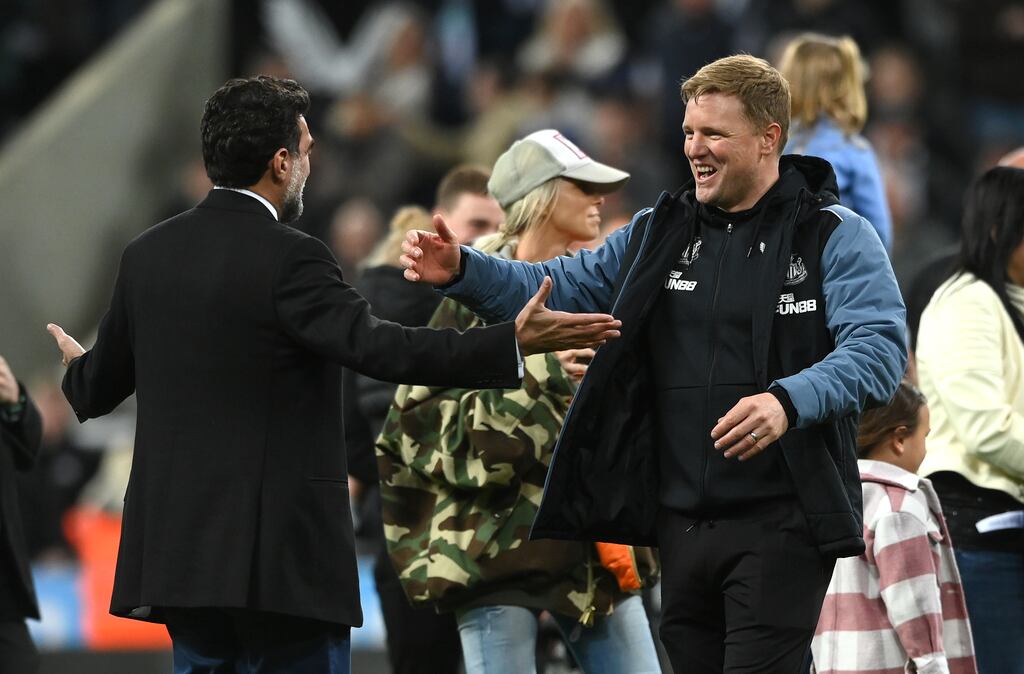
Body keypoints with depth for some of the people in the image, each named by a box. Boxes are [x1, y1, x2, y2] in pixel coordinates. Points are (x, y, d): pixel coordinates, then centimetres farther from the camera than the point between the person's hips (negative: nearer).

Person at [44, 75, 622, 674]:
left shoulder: (148, 254, 7)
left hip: (177, 552, 7)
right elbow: (380, 347, -24)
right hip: (279, 557, -7)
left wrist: (78, 370, 42)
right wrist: (513, 343, -24)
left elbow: (98, 388, 18)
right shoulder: (287, 258, -13)